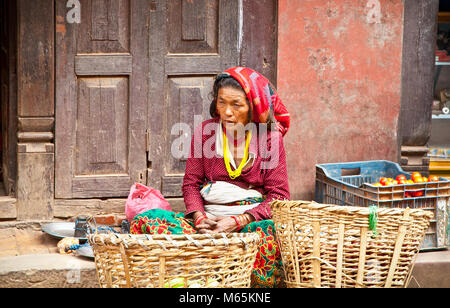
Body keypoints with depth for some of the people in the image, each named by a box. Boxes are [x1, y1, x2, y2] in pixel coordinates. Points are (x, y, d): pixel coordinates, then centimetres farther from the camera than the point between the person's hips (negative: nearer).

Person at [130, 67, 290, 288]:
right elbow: (191, 184, 11)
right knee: (145, 222, -22)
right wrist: (199, 217, -10)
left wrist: (237, 221, -15)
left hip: (252, 220, -3)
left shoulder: (269, 137, 1)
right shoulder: (206, 131, 8)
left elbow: (279, 195, -1)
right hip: (209, 218, 3)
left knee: (267, 236, -41)